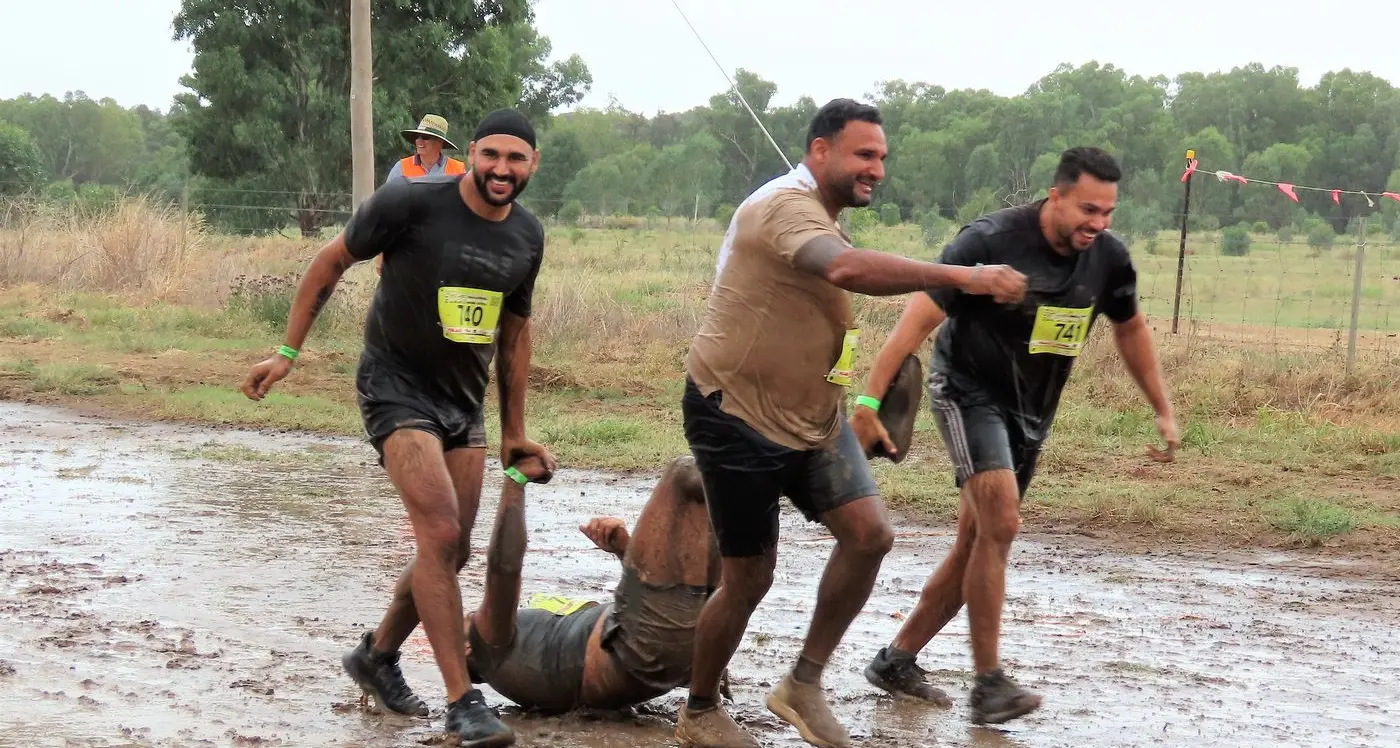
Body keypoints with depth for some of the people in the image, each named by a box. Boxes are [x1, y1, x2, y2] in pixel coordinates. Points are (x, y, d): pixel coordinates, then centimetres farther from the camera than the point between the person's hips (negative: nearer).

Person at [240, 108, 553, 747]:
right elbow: (331, 263, -5)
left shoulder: (527, 236, 0)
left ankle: (377, 655, 34)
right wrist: (287, 351, -6)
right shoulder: (411, 204, -18)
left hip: (464, 401, 7)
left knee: (452, 551, 10)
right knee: (441, 533, -20)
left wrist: (514, 431, 16)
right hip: (397, 389, -7)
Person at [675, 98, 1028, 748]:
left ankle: (804, 686, 3)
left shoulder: (814, 216, 12)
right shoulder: (786, 206, -22)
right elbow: (847, 268, -43)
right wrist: (961, 277, -48)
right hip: (737, 417, -9)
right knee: (750, 577, 0)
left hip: (809, 416, 9)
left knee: (869, 534, -9)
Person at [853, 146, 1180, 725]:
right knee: (1000, 524, -21)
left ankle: (896, 660, 21)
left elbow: (1130, 329, 12)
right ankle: (989, 685, -14)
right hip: (969, 392, -6)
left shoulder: (1108, 258, -7)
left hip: (1031, 411, 6)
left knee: (978, 544, 8)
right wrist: (870, 401, -33)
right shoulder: (990, 241, -24)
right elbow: (918, 318, -26)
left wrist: (1163, 411, 13)